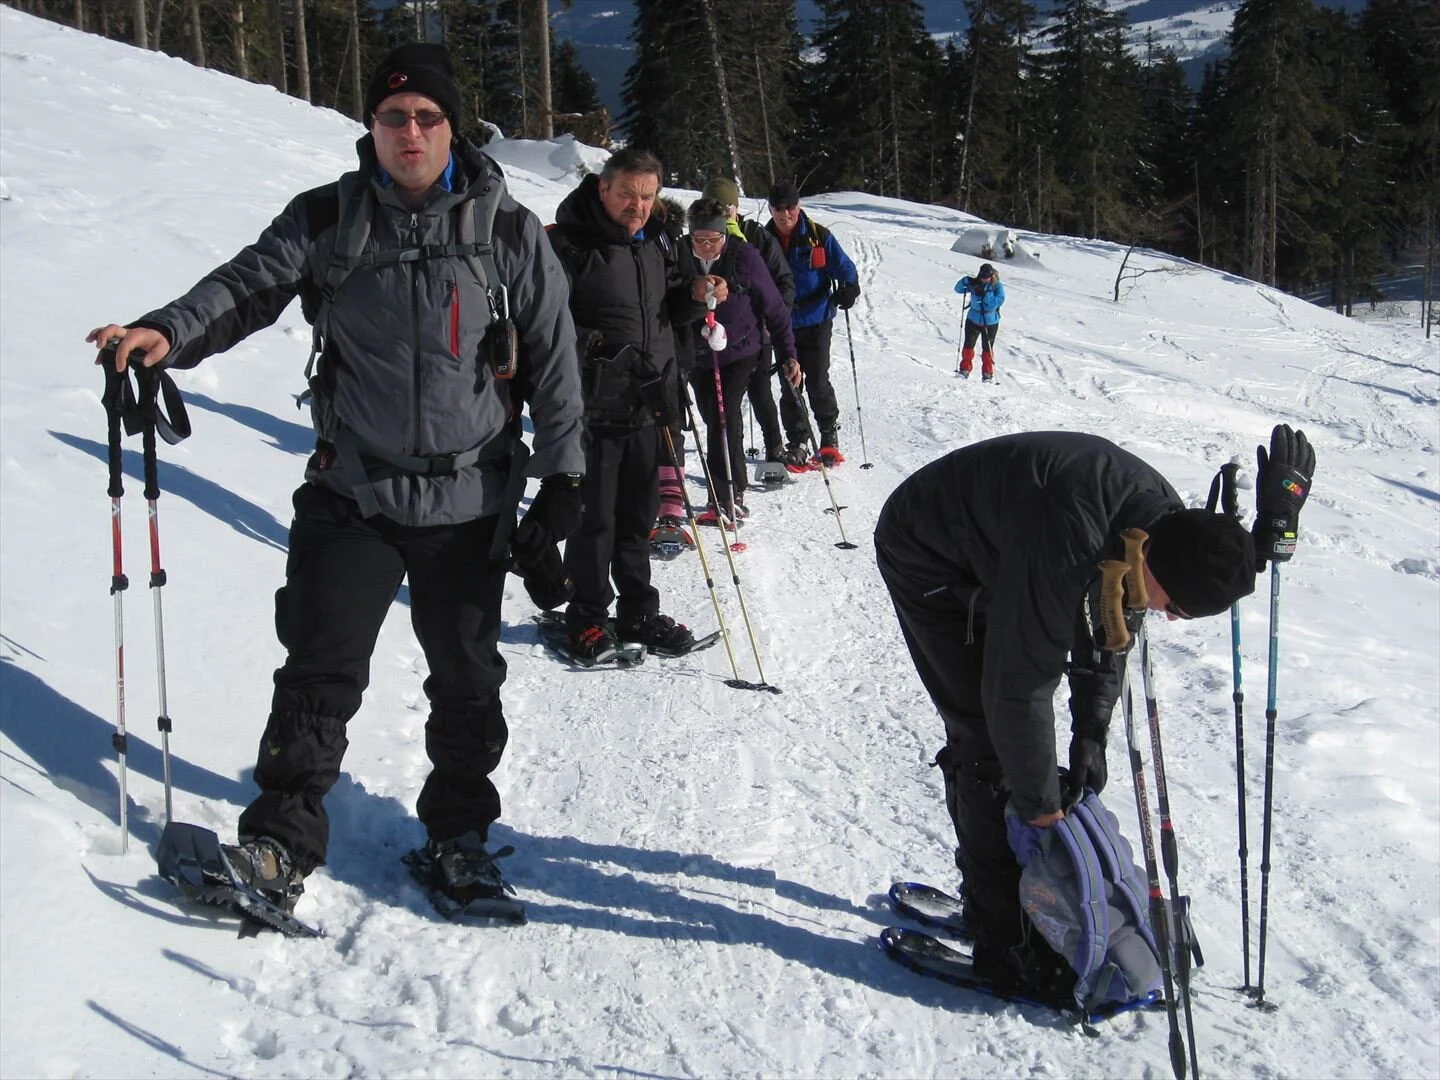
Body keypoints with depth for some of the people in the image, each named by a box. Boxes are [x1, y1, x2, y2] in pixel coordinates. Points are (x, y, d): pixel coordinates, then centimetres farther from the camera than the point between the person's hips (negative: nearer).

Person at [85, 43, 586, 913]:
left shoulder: (508, 229, -1)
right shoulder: (328, 220, 1)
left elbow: (554, 354, 1)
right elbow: (248, 285, -5)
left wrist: (562, 475, -2)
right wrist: (168, 333, -26)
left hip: (471, 501, 0)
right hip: (354, 491, 0)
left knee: (467, 680, 11)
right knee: (321, 669, -5)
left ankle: (460, 832, 29)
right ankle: (284, 835, 8)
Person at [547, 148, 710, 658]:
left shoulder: (655, 241, 11)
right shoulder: (570, 243, -12)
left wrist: (694, 295, 1)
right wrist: (588, 344, -27)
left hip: (646, 404, 7)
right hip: (594, 405, -7)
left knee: (638, 512, 15)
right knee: (594, 516, 1)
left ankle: (638, 612, 26)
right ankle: (588, 615, 15)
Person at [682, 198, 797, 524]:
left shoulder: (744, 257, -12)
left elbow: (774, 307, -6)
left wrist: (788, 353, -6)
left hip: (740, 352, -4)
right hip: (698, 356, 4)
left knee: (723, 418, -15)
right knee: (715, 420, 12)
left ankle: (727, 499, -10)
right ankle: (734, 493, 26)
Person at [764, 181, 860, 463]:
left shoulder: (818, 236, -5)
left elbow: (844, 267, -1)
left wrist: (848, 289, -20)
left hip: (816, 321, -2)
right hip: (782, 324, 2)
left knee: (818, 383, -3)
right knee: (790, 386, 4)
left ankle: (829, 437, 15)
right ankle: (797, 442, 14)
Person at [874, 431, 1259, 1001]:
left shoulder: (1169, 521, -16)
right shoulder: (1065, 544, -42)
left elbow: (1109, 630, 0)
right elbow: (1018, 683, -35)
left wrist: (1091, 734, -7)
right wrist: (1041, 802, -25)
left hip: (989, 558, 8)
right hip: (925, 554, -8)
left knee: (1009, 730, 9)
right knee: (989, 737, -12)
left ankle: (989, 890, 24)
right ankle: (1003, 940, -5)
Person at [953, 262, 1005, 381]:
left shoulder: (997, 286, -10)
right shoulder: (975, 283, -4)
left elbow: (999, 301, -23)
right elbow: (958, 289, -2)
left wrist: (986, 294, -31)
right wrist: (966, 281, -21)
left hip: (990, 323, -2)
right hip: (973, 320, 2)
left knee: (987, 348, 3)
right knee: (968, 345, -4)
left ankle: (988, 373, 14)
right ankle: (965, 369, 8)